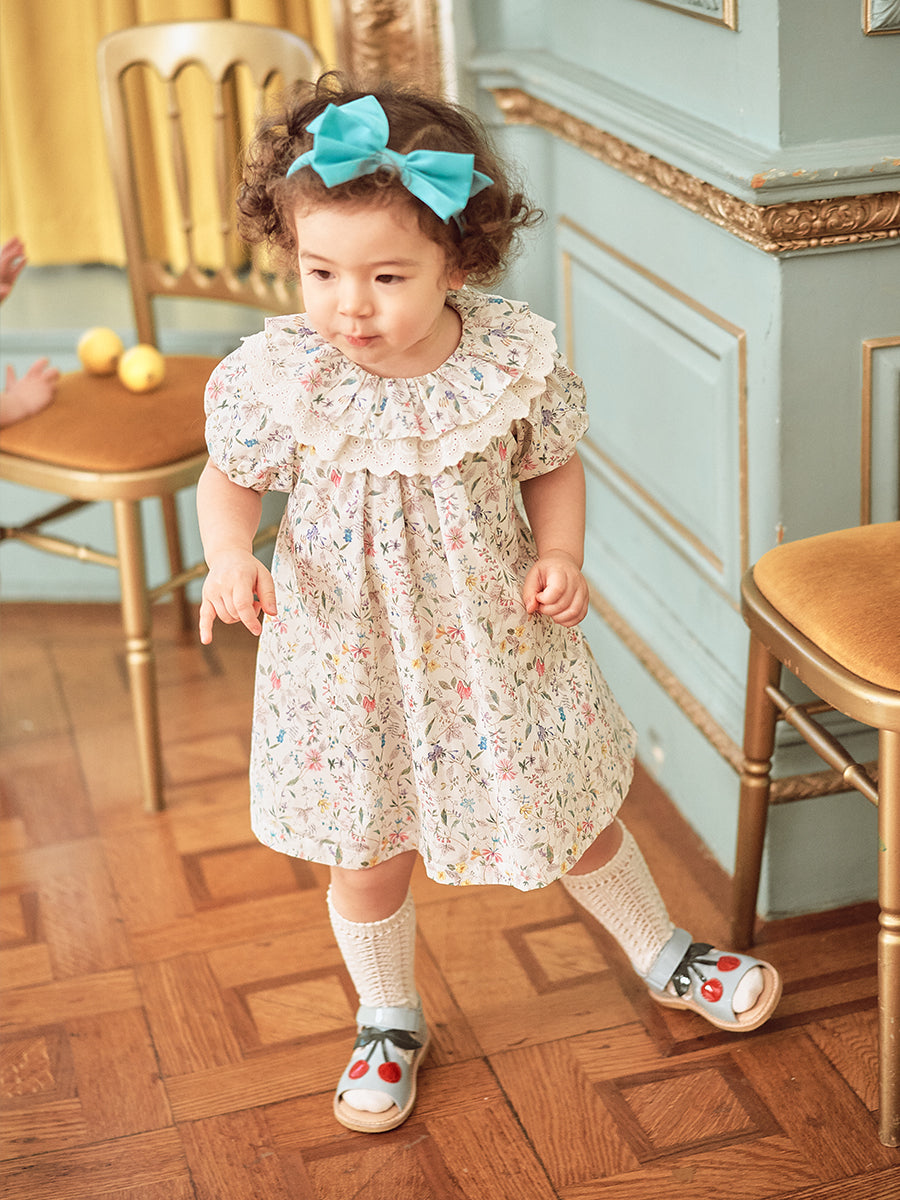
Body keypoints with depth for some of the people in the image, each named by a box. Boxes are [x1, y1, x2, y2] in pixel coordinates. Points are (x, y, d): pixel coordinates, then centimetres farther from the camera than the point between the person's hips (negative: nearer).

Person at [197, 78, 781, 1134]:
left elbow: (553, 465, 1)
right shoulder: (278, 379, -19)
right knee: (367, 852, 15)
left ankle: (664, 957, 47)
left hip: (494, 644, 1)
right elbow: (228, 480, -2)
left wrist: (559, 555, -15)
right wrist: (229, 554, -22)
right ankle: (389, 1020, 44)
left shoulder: (511, 361, -16)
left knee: (572, 811, 19)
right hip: (351, 657, 0)